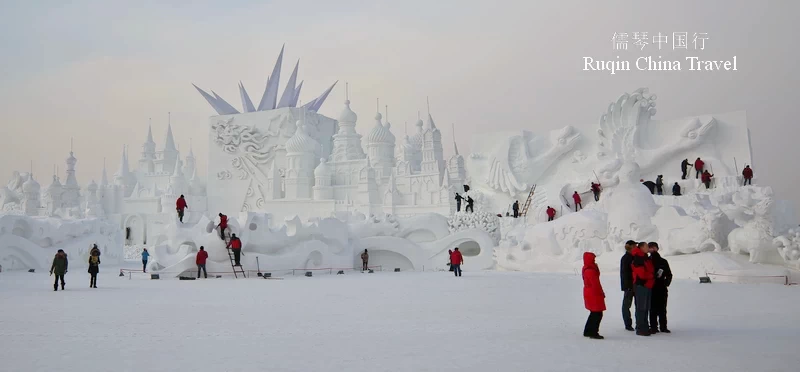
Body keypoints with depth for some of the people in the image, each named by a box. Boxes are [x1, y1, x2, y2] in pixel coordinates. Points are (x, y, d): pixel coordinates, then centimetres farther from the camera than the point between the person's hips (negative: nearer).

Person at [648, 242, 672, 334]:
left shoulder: (663, 261, 11)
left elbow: (669, 274, 11)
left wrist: (666, 283, -6)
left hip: (662, 289, 2)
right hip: (651, 289, -2)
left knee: (662, 309, 5)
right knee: (653, 309, -1)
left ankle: (663, 327, 11)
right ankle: (653, 327, 2)